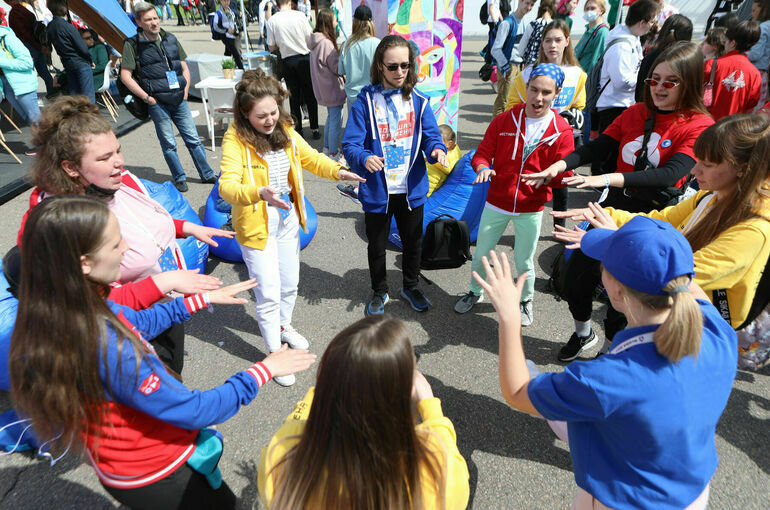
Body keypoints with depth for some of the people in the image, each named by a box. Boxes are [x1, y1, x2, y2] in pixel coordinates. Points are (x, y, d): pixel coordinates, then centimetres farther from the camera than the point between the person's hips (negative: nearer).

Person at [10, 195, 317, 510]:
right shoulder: (104, 347, -39)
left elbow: (140, 322, 8)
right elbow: (194, 411, -30)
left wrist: (205, 298, 10)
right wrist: (263, 370, -19)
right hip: (153, 477, -7)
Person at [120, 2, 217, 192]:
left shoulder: (170, 39, 10)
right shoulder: (133, 44, -4)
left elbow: (184, 67, 19)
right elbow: (125, 76, -6)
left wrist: (185, 89, 8)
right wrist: (146, 97, -9)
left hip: (179, 99, 4)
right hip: (157, 102, -4)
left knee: (193, 138, 7)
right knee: (168, 144, 1)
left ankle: (207, 174, 17)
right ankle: (179, 178, 15)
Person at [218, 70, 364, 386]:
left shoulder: (284, 130, 0)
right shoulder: (235, 140, -19)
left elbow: (310, 158, 11)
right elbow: (227, 185, -29)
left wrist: (336, 171, -7)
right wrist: (260, 193, -47)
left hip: (287, 219, 7)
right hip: (257, 225, -6)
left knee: (290, 283, 22)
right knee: (269, 293, 0)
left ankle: (284, 325, 50)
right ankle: (275, 352, 22)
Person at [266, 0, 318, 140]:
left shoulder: (271, 21, -4)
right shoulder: (299, 15, -7)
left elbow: (271, 47, -1)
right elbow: (309, 38, -4)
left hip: (287, 61, 1)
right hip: (304, 58, -1)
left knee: (294, 97, 9)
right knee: (310, 95, 9)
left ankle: (298, 131, 12)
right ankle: (315, 129, 12)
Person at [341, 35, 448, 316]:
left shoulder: (418, 100, 0)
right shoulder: (366, 100, -9)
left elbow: (431, 135, -1)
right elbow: (350, 145, -13)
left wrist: (437, 149, -25)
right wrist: (365, 158, -35)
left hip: (412, 188, 3)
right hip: (376, 189, -2)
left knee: (413, 242, 18)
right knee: (376, 245, 14)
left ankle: (411, 287, 44)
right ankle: (380, 291, 40)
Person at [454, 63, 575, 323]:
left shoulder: (561, 131, -7)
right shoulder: (504, 120, -4)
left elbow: (562, 175, -5)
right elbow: (482, 153, -2)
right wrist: (483, 168, -25)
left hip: (531, 208, -1)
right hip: (497, 202, 1)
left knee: (524, 263, 12)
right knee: (480, 255, 11)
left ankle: (526, 300, 41)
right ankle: (475, 292, 39)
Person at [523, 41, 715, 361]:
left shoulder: (699, 127, -11)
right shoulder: (635, 113, 5)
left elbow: (670, 175, -25)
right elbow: (596, 147, 0)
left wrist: (607, 179, -37)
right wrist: (559, 166, -19)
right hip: (615, 205, 5)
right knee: (576, 274, 8)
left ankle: (608, 350, 32)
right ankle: (583, 334, 36)